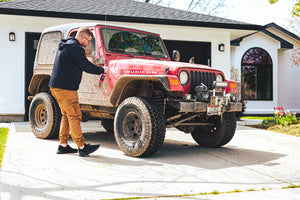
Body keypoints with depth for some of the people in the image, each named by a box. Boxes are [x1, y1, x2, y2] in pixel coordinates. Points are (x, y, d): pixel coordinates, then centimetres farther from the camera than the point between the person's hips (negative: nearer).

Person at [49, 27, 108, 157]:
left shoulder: (64, 46, 18)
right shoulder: (75, 48, -15)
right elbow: (86, 66, -14)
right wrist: (102, 70, -1)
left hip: (56, 87, 10)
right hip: (65, 88, -10)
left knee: (66, 115, 15)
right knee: (74, 116, -7)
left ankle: (63, 146, 19)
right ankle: (82, 147, -3)